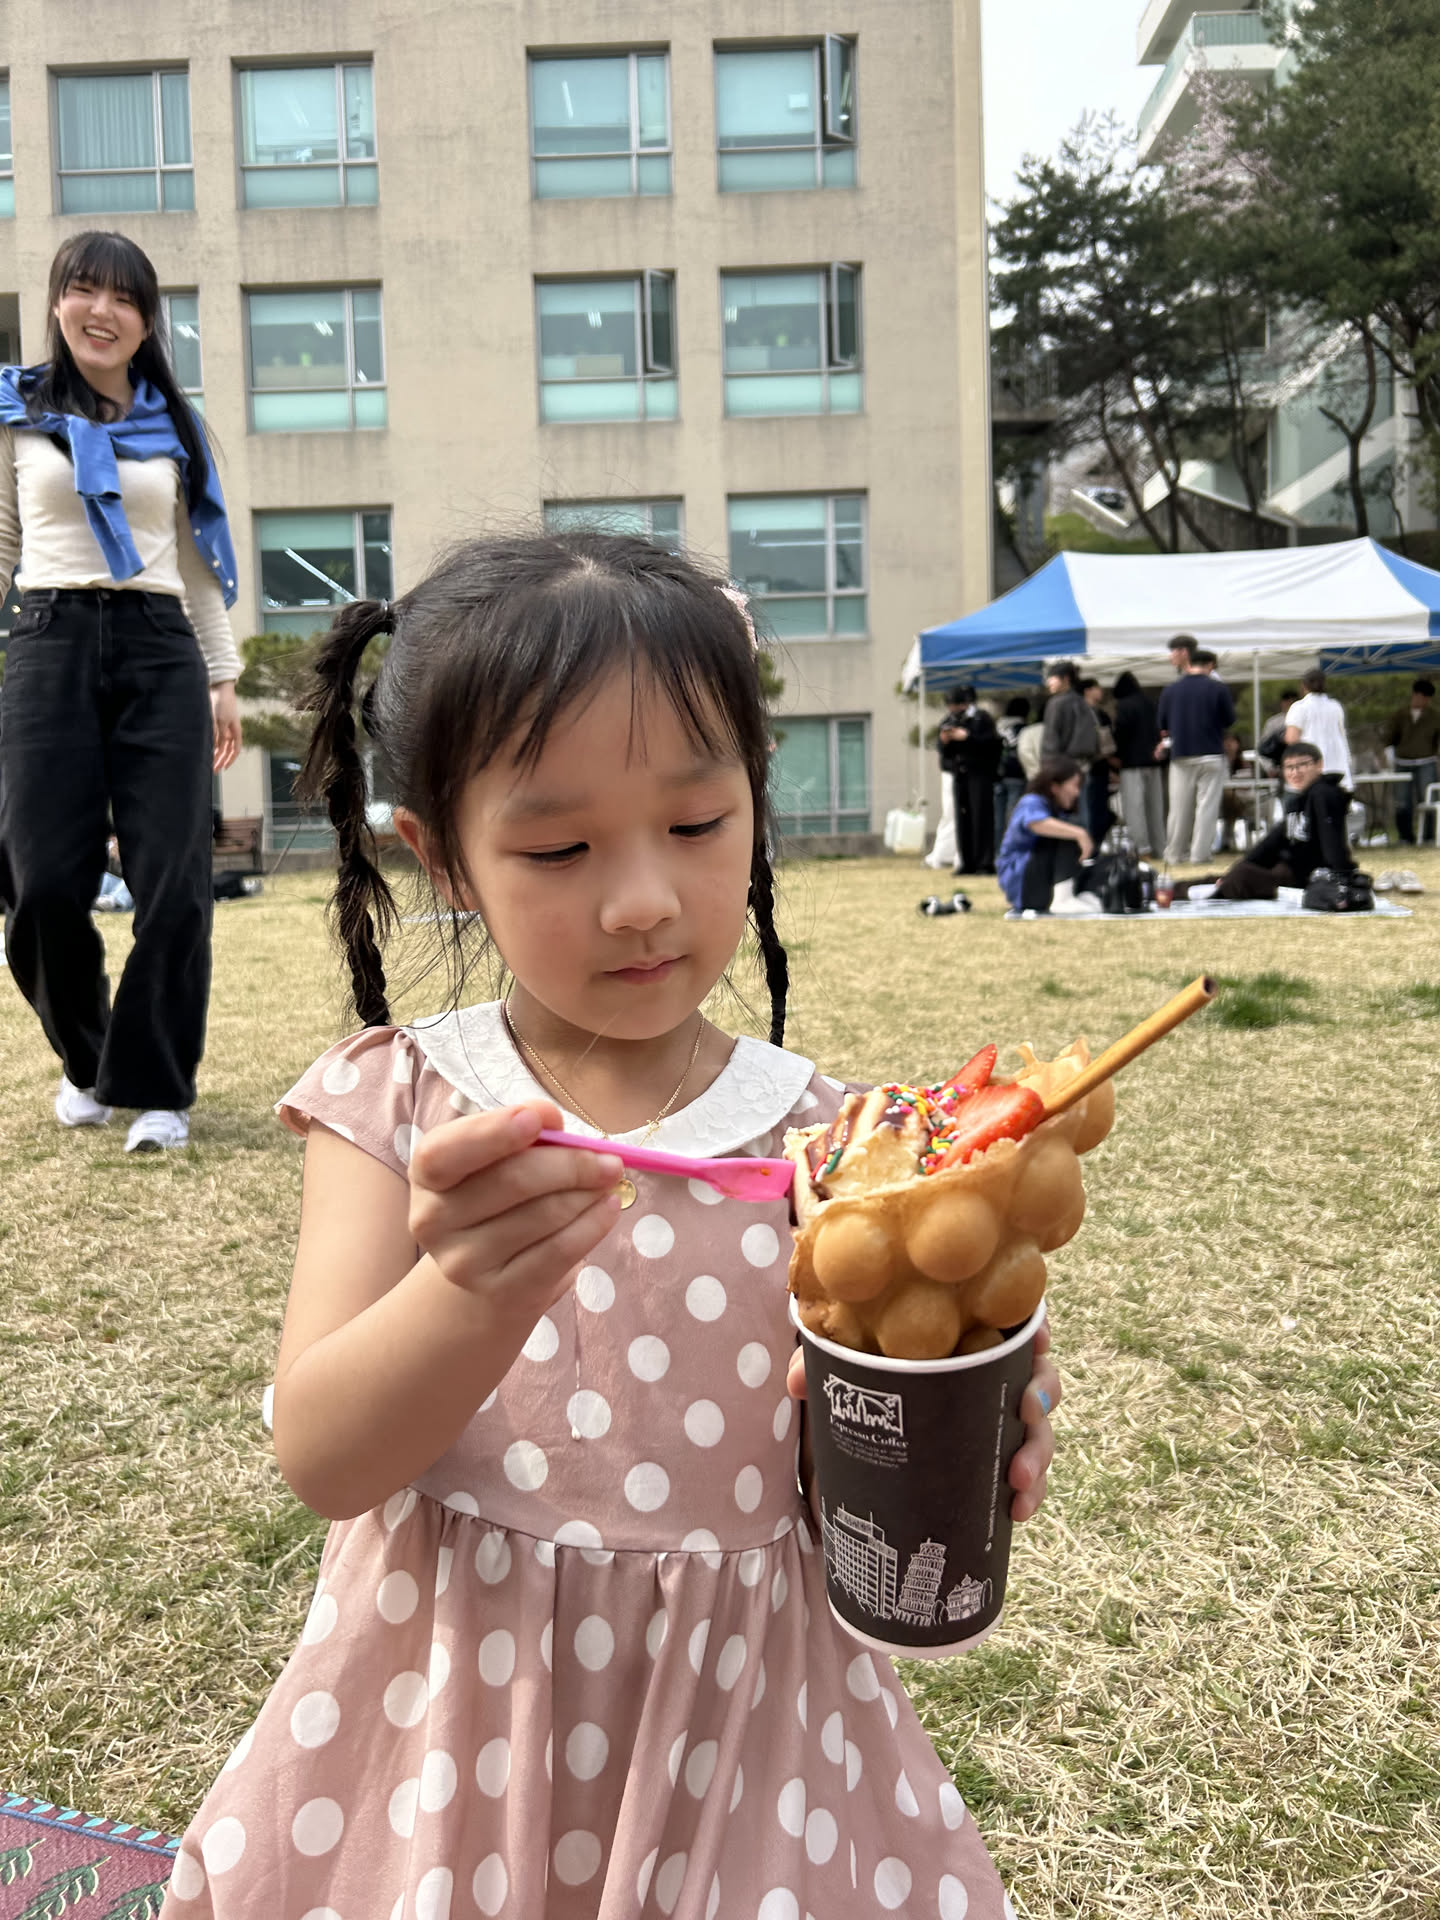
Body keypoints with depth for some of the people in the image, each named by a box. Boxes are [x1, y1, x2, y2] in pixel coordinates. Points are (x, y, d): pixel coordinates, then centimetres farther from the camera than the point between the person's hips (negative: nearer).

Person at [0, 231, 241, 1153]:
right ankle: (86, 1059, 19)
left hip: (161, 653, 1)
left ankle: (156, 1086, 6)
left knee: (173, 883, -6)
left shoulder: (175, 426, 16)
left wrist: (223, 677, 12)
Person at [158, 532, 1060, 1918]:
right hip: (445, 1724, 1)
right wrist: (477, 1290, -36)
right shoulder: (394, 1107, -10)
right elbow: (320, 1461, -18)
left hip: (732, 1747, 0)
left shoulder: (821, 1138, -11)